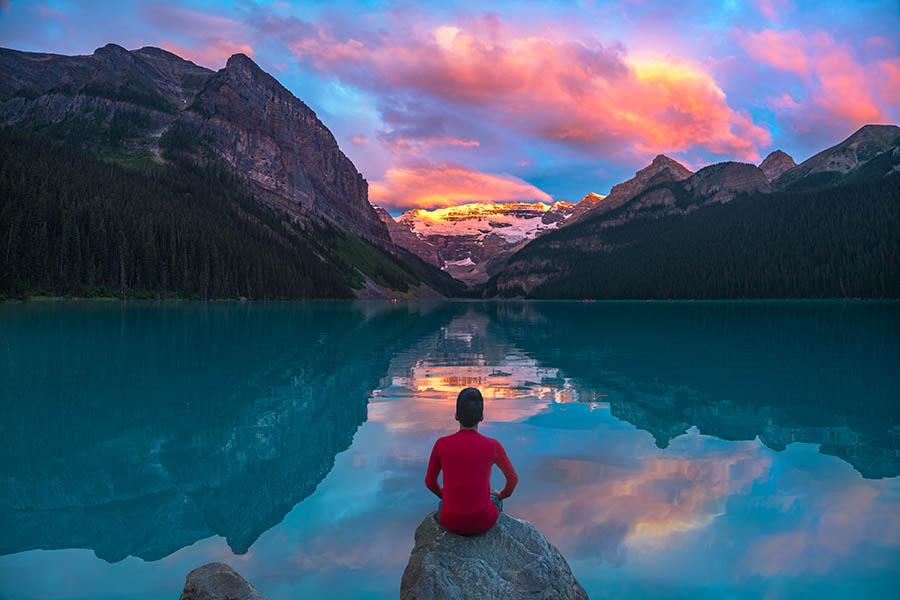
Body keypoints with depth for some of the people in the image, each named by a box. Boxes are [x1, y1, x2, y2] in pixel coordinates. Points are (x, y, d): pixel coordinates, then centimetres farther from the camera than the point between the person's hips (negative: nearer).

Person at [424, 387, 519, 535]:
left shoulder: (441, 445, -11)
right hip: (483, 521, 0)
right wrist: (503, 495, 25)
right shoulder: (493, 446, -13)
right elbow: (513, 478, 3)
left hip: (451, 522, 1)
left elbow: (430, 481, 4)